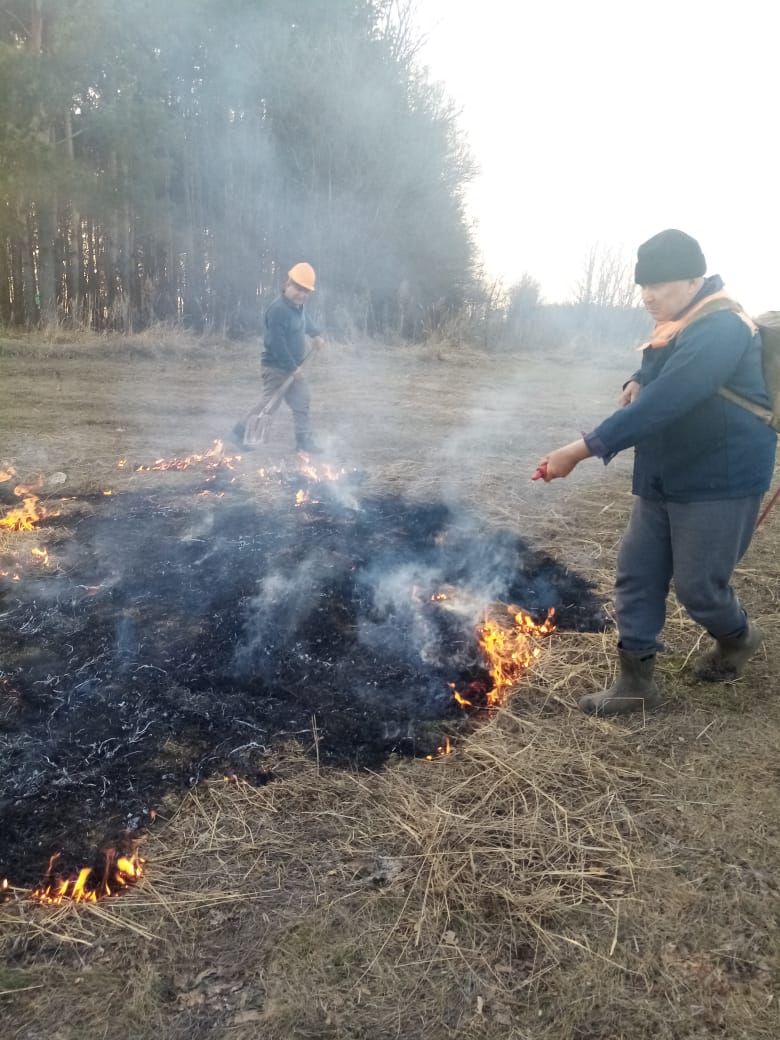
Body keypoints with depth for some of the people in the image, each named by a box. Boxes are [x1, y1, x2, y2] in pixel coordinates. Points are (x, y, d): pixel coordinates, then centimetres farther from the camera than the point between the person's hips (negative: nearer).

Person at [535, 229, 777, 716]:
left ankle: (739, 637, 35)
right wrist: (638, 380, 3)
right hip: (664, 480, 9)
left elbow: (663, 404, -33)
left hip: (718, 484, -9)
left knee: (697, 585, 1)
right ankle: (636, 681, 15)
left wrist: (583, 449, -37)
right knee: (637, 573, 5)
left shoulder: (721, 330, -23)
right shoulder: (681, 325, 9)